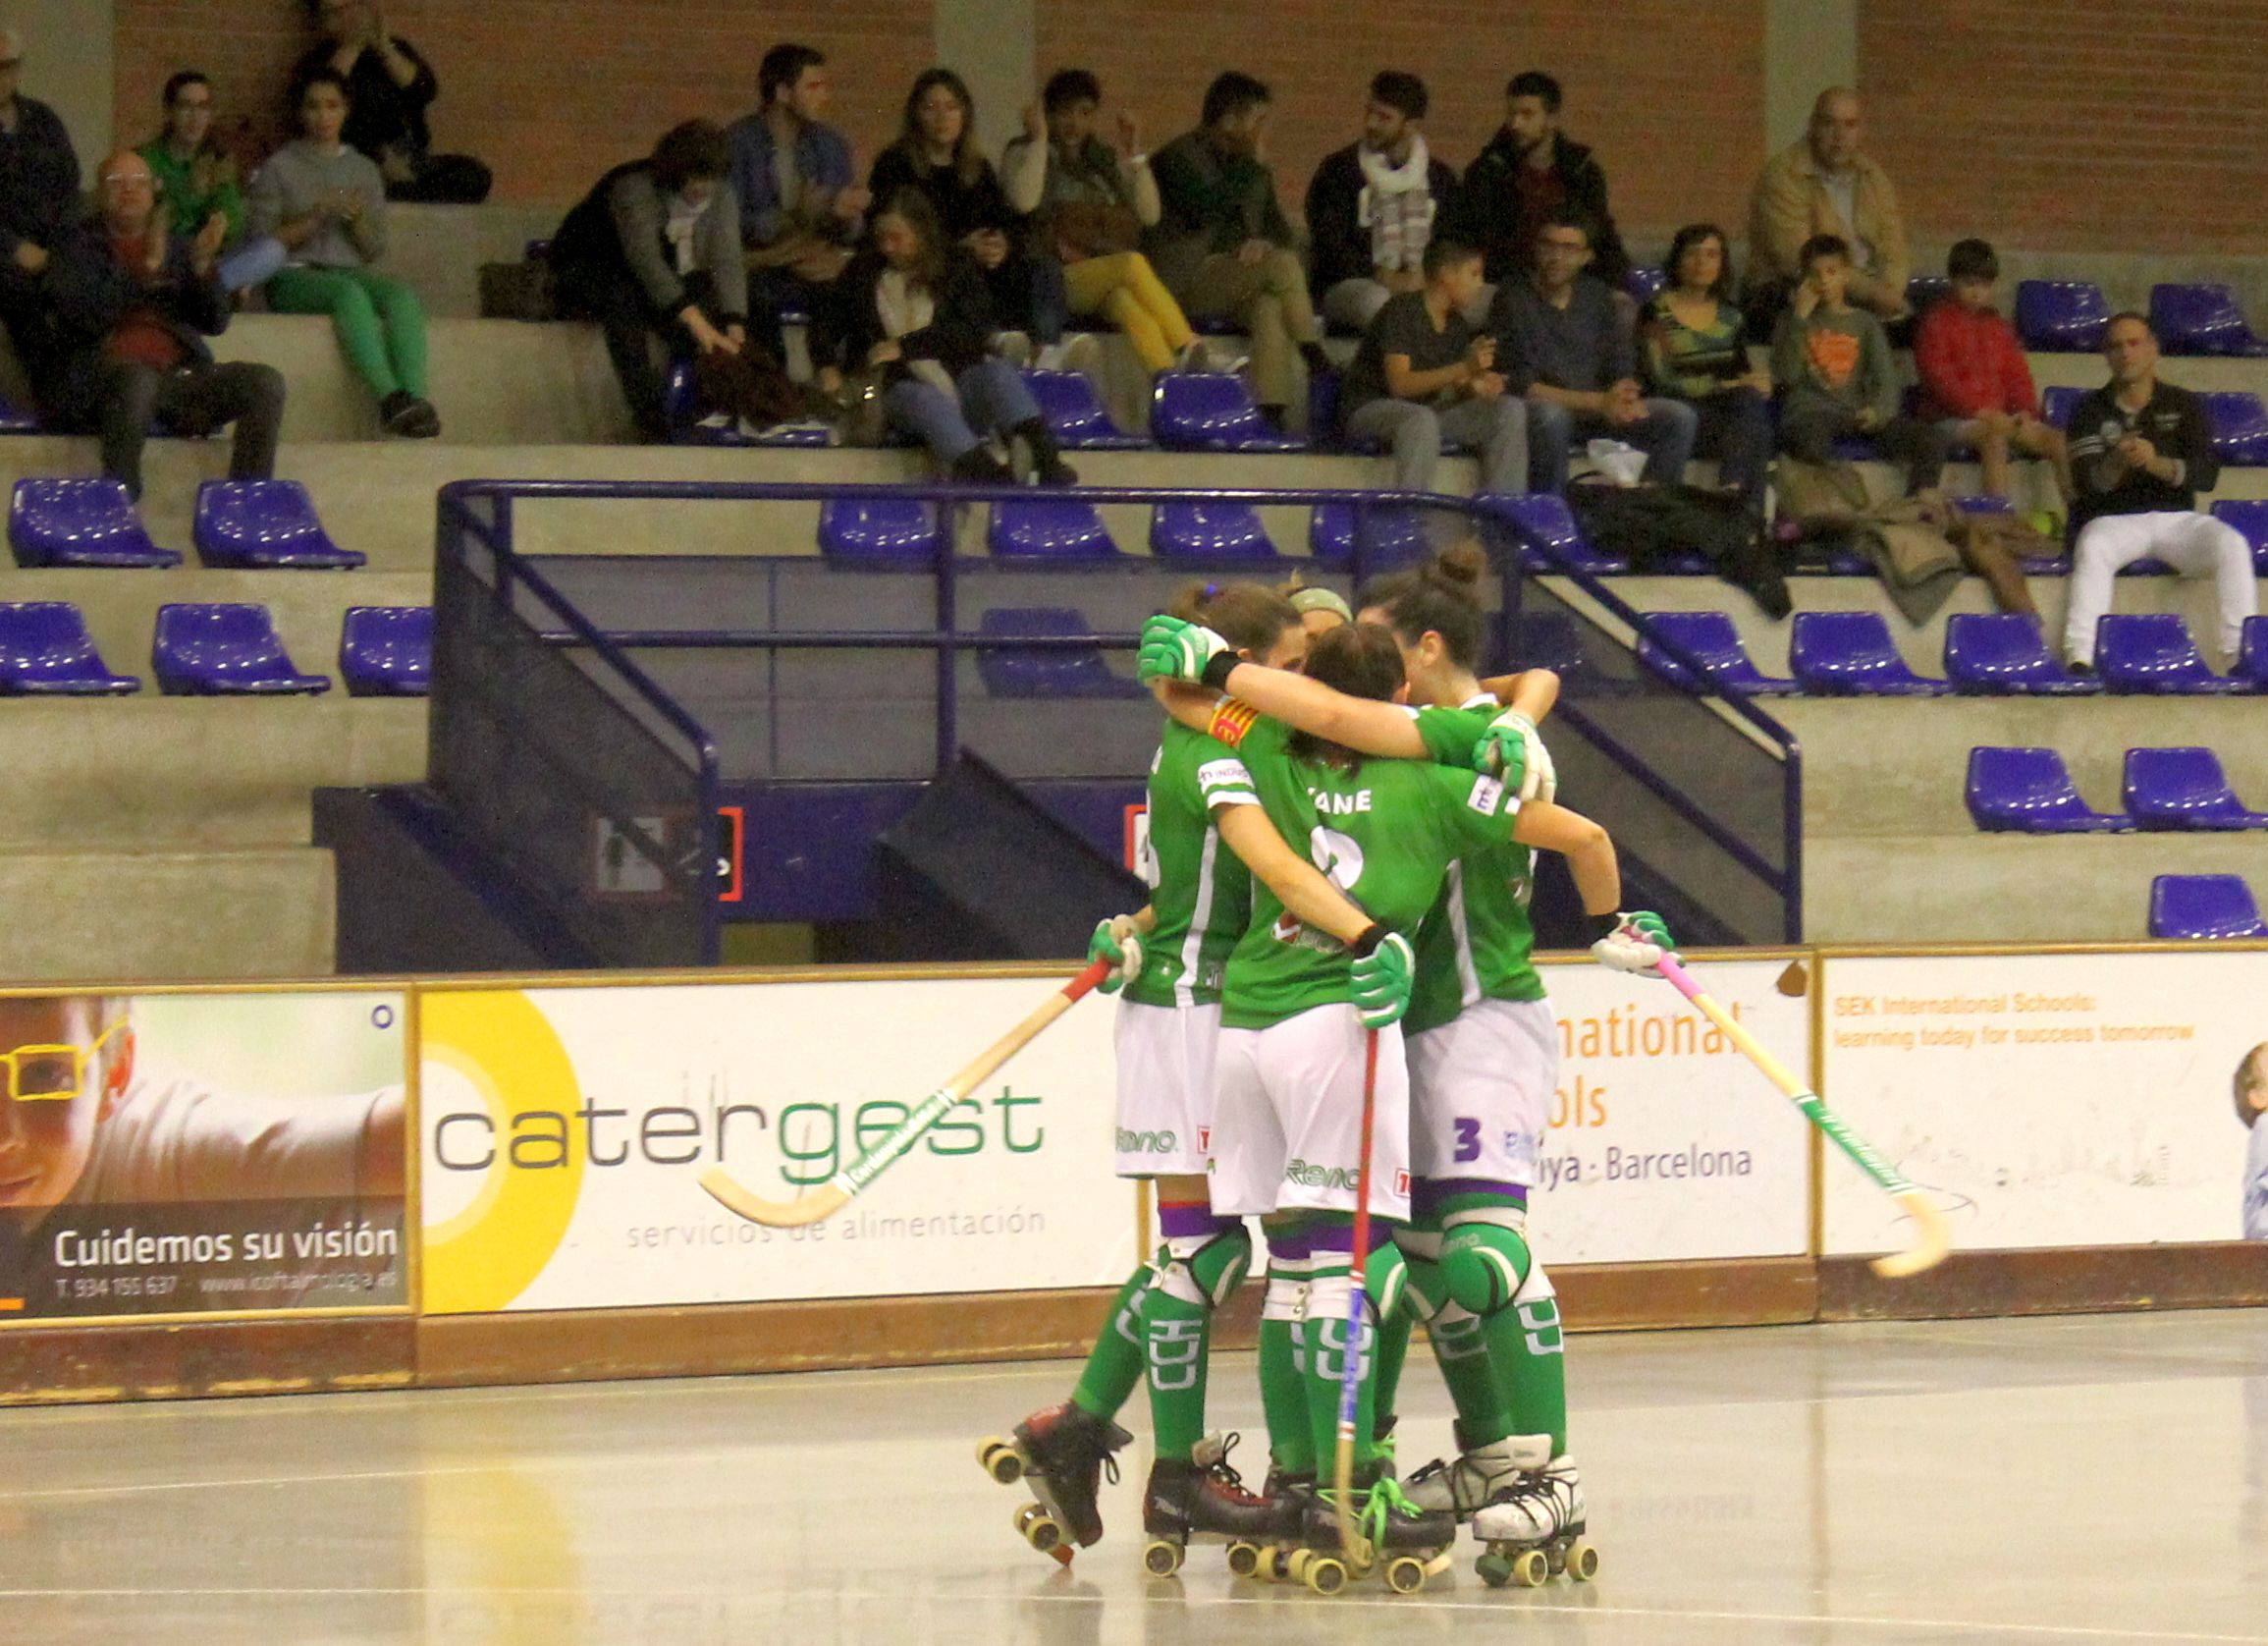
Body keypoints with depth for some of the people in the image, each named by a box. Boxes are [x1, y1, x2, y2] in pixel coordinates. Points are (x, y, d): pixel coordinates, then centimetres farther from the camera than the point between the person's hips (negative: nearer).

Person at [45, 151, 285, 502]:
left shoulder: (179, 249, 24)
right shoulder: (78, 249, 14)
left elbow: (215, 323, 13)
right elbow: (88, 315, -4)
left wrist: (204, 266, -5)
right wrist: (145, 271, -14)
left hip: (180, 374, 4)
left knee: (266, 382, -22)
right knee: (138, 378, -40)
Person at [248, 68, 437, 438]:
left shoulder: (364, 170, 20)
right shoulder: (279, 167, 9)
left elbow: (375, 249, 15)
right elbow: (260, 241, 0)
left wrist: (356, 219, -6)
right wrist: (315, 218, -10)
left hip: (350, 272, 4)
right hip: (294, 276, -4)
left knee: (403, 297, -31)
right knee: (349, 293, -38)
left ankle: (415, 398, -51)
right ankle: (389, 398, -53)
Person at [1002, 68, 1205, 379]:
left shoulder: (1105, 159, 25)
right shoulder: (1025, 153, 14)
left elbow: (1149, 214, 16)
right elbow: (1023, 200, -9)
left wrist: (1135, 158, 9)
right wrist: (1039, 140, -4)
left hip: (1111, 283, 4)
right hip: (1058, 279, -4)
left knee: (1125, 303, -35)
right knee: (1131, 264, -34)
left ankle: (1169, 377, -57)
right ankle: (1189, 353, -46)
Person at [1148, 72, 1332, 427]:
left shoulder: (1253, 170, 18)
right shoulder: (1179, 156, -4)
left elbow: (1280, 230, 17)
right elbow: (1206, 211, -21)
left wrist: (1263, 243, -7)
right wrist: (1251, 165, -15)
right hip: (1183, 282, -6)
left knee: (1269, 307, -31)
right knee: (1282, 265, -28)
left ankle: (1272, 411, -40)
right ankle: (1316, 359, -19)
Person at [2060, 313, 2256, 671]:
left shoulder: (2184, 405, 11)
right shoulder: (2090, 411, 8)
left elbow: (2207, 474, -2)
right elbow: (2085, 483, -5)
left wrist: (2158, 464, -22)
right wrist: (2115, 463, -28)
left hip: (2176, 517, 1)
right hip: (2114, 518, -1)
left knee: (2233, 545, -26)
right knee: (2092, 549, -35)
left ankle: (2240, 652, -29)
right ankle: (2080, 657, -44)